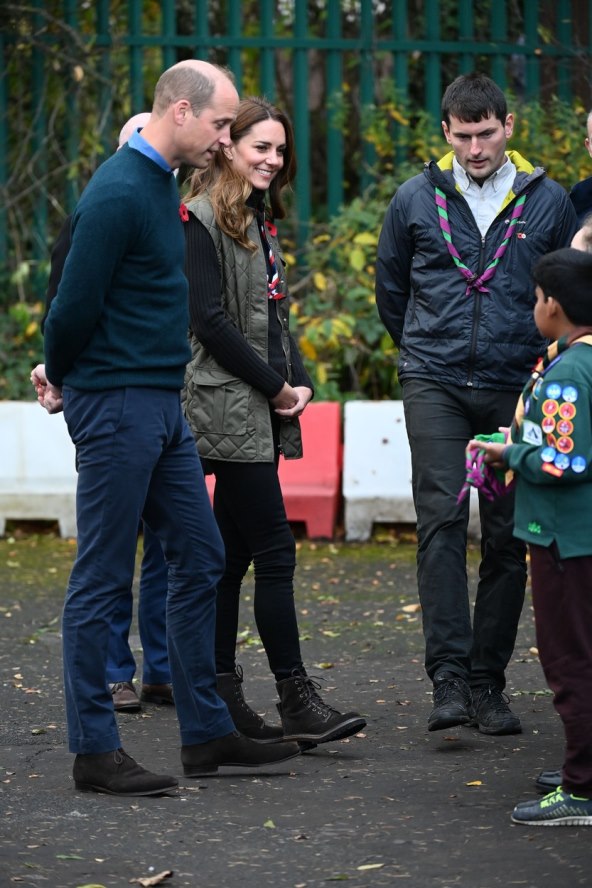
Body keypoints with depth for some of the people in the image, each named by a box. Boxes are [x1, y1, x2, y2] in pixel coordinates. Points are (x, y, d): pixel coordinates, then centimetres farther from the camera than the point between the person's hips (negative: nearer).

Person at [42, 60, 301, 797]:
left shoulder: (161, 185, 13)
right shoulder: (119, 193, -19)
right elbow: (75, 303, -18)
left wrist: (65, 375, 16)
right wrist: (62, 376, -2)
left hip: (162, 405, 10)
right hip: (116, 404, -10)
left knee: (199, 561, 12)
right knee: (101, 580, -3)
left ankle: (206, 733, 19)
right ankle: (94, 752, 3)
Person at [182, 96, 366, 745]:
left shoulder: (260, 219, 18)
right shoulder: (203, 218, -10)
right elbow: (209, 320, -16)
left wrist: (299, 381, 4)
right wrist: (276, 385, -12)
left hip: (259, 411, 9)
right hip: (229, 409, -9)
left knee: (233, 553, 9)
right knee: (275, 550, -11)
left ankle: (221, 697, 11)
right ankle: (296, 700, -9)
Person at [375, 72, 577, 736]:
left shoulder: (547, 202, 3)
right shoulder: (417, 199, 4)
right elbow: (390, 290, 18)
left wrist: (545, 365, 12)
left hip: (516, 388, 1)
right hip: (435, 383, -1)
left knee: (508, 537, 2)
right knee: (442, 520, -14)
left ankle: (488, 681, 10)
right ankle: (448, 676, -16)